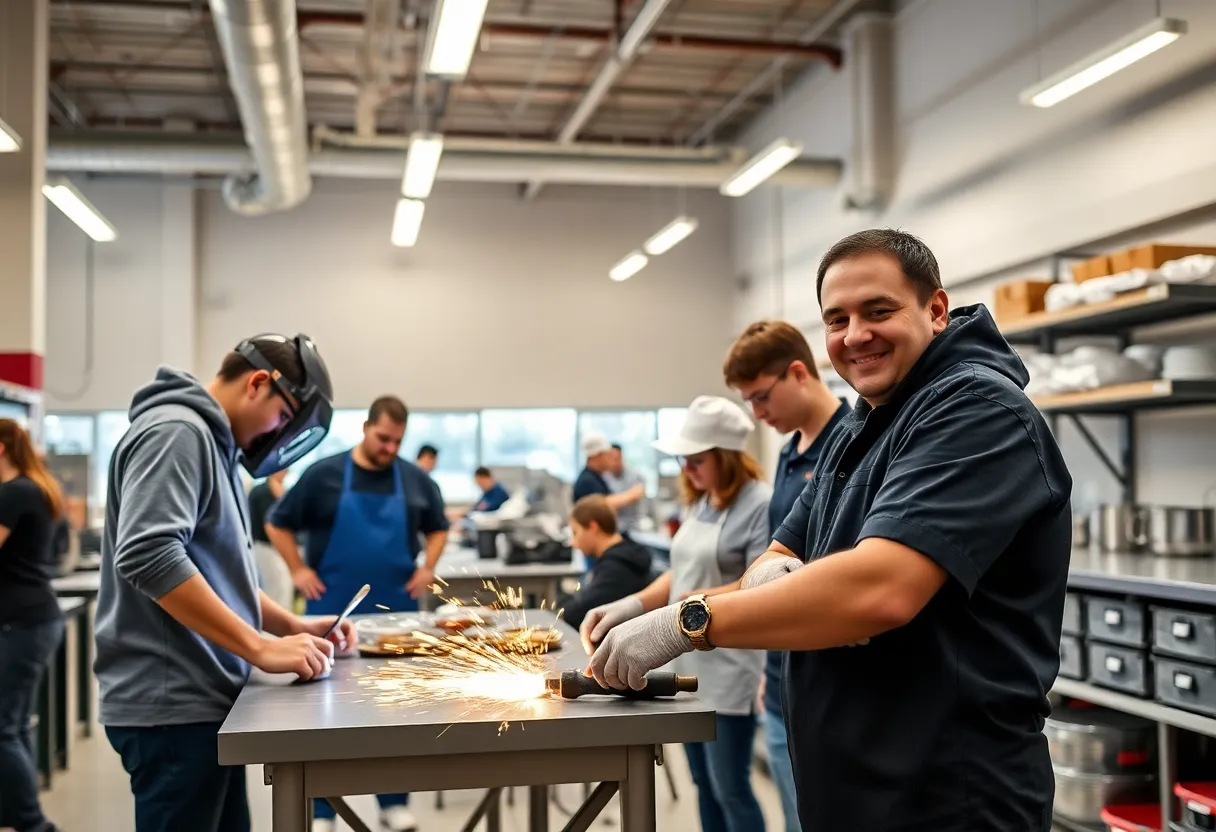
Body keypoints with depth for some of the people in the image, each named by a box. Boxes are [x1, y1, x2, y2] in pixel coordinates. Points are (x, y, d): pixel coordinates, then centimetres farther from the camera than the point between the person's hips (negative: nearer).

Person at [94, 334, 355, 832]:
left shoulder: (214, 443, 17)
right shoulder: (177, 432, -14)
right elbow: (148, 557, -28)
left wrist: (293, 627, 11)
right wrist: (261, 647, -24)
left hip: (202, 698, 10)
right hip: (173, 703, -10)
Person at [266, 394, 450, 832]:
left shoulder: (416, 480, 4)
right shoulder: (324, 474, -4)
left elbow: (438, 528, 18)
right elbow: (278, 524, 5)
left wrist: (427, 567, 2)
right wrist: (298, 570, -4)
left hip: (396, 613, 2)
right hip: (333, 612, -2)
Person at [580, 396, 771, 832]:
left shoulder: (760, 503, -14)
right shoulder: (700, 503, 12)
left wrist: (690, 604, -24)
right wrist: (626, 607, 3)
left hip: (727, 669, -8)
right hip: (687, 663, 8)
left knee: (730, 789, 2)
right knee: (704, 785, 17)